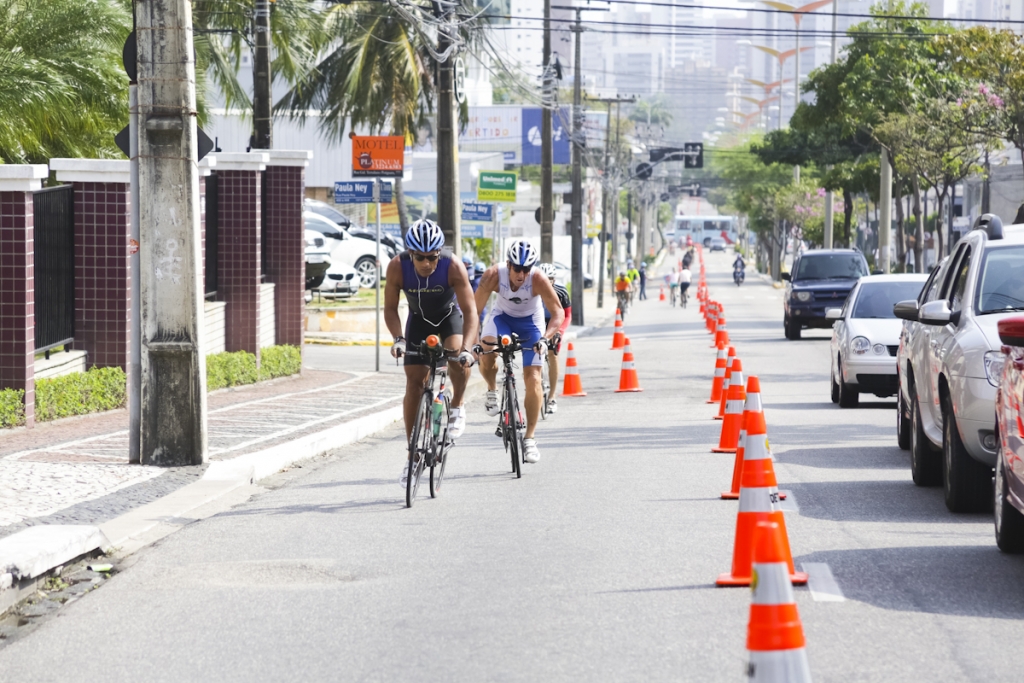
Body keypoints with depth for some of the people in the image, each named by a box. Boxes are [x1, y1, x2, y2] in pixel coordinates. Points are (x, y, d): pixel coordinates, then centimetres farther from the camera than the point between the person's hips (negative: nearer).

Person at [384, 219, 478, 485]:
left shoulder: (453, 267, -33)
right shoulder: (397, 267, -28)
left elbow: (470, 312, -34)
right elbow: (390, 308, -18)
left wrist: (466, 349, -48)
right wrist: (398, 339, -34)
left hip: (449, 314, -2)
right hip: (418, 319, 2)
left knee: (457, 358, -32)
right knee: (414, 381, -5)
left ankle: (457, 408, -2)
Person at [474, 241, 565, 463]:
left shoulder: (538, 279, -32)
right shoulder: (493, 275, -30)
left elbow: (558, 313, -28)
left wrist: (545, 337, -43)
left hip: (530, 321, 0)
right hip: (502, 316, 0)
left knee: (533, 379, -10)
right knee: (486, 355, -31)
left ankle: (530, 439, 3)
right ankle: (492, 391, 3)